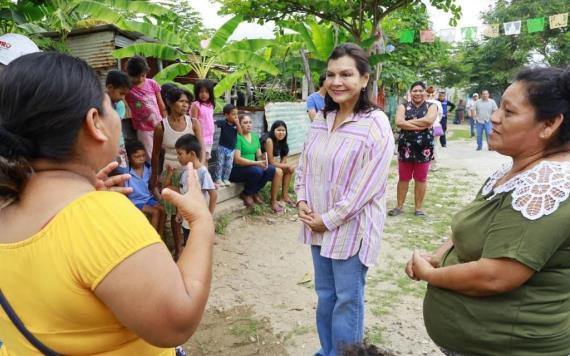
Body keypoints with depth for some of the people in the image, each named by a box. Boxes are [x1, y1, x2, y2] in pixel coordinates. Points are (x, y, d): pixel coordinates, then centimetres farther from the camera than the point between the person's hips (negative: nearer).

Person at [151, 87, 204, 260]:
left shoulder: (194, 123, -6)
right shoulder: (161, 126, -7)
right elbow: (156, 153, 4)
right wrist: (154, 177, 10)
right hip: (171, 173, 0)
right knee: (175, 212, 9)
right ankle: (178, 249, 23)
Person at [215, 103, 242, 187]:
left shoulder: (236, 124, -3)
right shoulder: (223, 123, -11)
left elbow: (240, 133, -12)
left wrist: (237, 123, -18)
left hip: (231, 148, 3)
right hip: (222, 147, -3)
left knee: (229, 165, 8)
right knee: (220, 164, 4)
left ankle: (226, 179, 21)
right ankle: (218, 179, 12)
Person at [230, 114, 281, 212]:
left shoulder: (255, 137, 11)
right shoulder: (237, 137, -13)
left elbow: (259, 155, 10)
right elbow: (237, 159, -21)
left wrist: (263, 161, -14)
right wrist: (257, 163, -25)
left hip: (252, 167, 7)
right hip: (236, 170, -7)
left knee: (271, 169, -17)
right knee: (257, 171, -33)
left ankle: (254, 192, 0)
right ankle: (246, 194, -8)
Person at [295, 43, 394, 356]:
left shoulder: (376, 125, -16)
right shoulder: (321, 118, 5)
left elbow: (367, 185, -19)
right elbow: (304, 163, 11)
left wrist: (329, 220, -15)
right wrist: (302, 201, -3)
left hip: (351, 227, -6)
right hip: (318, 224, 6)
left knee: (347, 300, 9)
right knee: (324, 294, 20)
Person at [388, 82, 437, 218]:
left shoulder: (431, 106, 4)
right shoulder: (403, 106, 4)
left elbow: (429, 120, -18)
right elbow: (399, 122, -15)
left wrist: (408, 122, -13)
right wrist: (421, 125, -17)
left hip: (424, 148, 0)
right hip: (405, 147, 0)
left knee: (421, 179, 7)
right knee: (403, 178, 8)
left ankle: (418, 208, 18)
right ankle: (399, 206, 19)